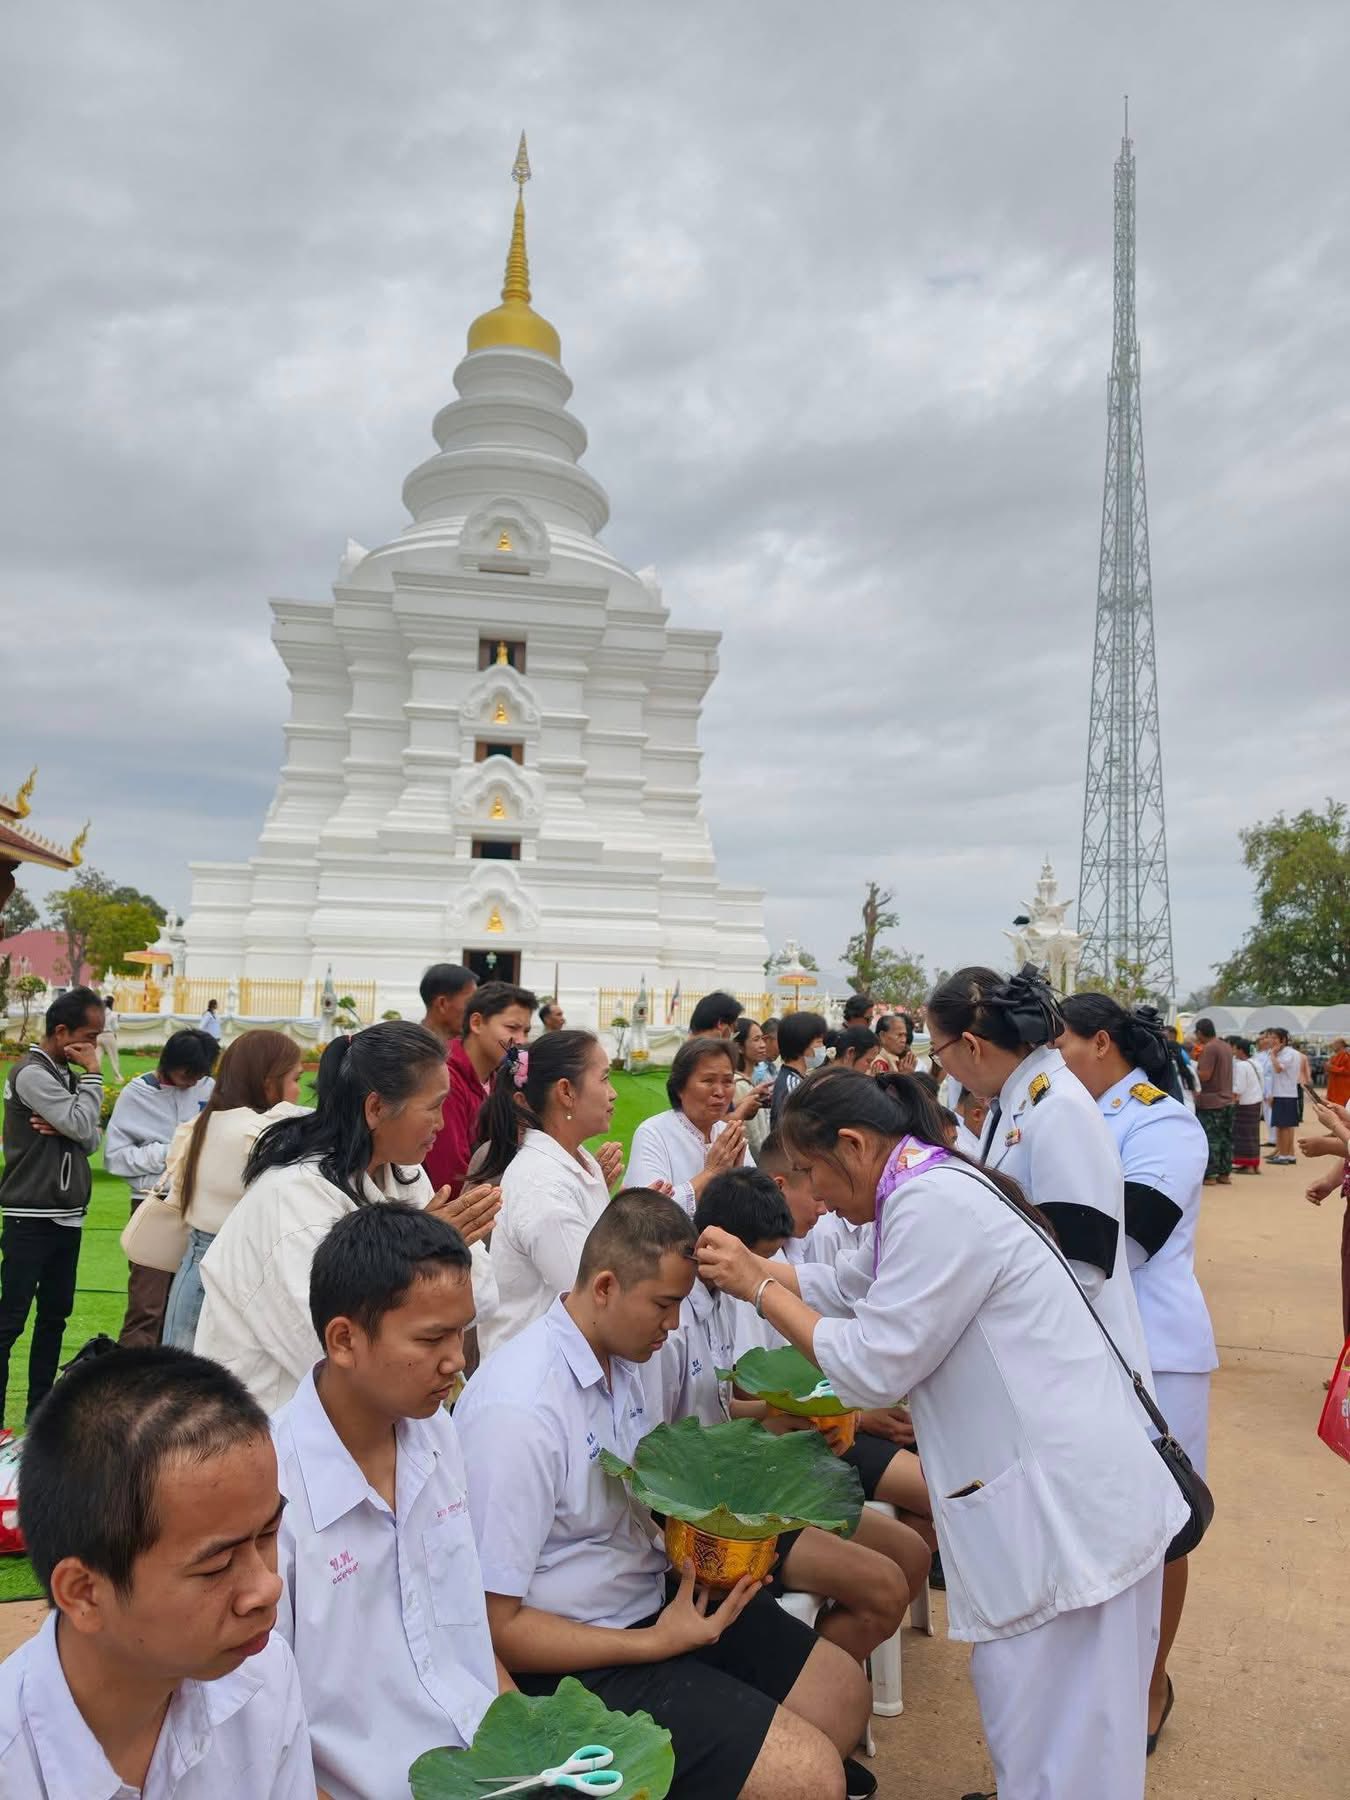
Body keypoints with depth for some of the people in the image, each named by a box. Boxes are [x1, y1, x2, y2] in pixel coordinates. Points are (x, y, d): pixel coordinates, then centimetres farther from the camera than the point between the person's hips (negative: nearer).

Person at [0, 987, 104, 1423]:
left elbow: (91, 1139, 8)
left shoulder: (67, 1075, 11)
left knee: (54, 1315, 13)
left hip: (67, 1217, 8)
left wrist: (63, 1128, -12)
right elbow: (83, 1125, -22)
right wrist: (93, 1073, -11)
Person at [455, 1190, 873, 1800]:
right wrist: (655, 1644, -21)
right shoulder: (517, 1410, -27)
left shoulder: (630, 1361, 0)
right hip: (574, 1662, -9)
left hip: (654, 1597, 9)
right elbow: (496, 1624, -22)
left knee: (842, 1689, 13)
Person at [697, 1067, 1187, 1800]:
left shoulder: (934, 1204, -22)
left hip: (1063, 1503, -10)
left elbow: (870, 1366, -19)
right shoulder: (934, 1190, 10)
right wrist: (746, 1262, 11)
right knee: (1045, 1725, 22)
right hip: (1050, 1491, 10)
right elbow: (844, 1286, 20)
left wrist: (758, 1289, -11)